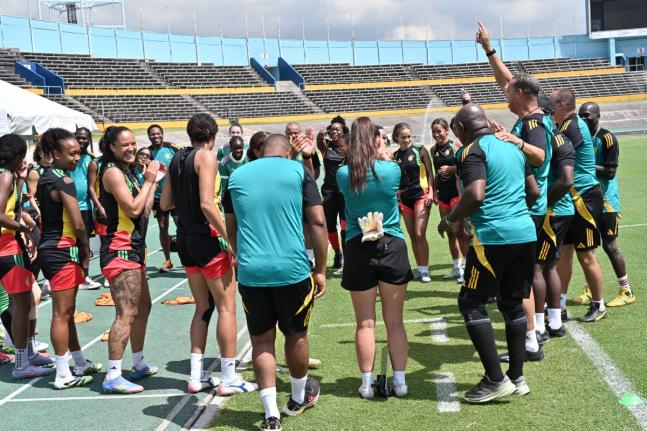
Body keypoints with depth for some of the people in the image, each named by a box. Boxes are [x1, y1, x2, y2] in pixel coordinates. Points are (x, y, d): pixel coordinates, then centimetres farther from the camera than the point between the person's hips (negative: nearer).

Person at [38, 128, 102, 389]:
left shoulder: (46, 178, 12)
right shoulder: (63, 181, -15)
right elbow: (78, 224, -19)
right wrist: (86, 250, -2)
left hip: (50, 248, 10)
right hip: (62, 251, -10)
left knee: (66, 311, 16)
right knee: (62, 314, -3)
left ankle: (81, 364, 29)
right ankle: (63, 375, 4)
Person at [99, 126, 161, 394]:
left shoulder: (128, 173, 16)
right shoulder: (113, 172, -13)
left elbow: (144, 212, 14)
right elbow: (133, 209, -21)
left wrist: (153, 182, 11)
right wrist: (148, 181, -11)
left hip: (133, 249, 10)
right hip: (119, 250, -10)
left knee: (143, 307, 19)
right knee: (126, 314, -14)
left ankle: (139, 365, 31)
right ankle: (112, 377, -13)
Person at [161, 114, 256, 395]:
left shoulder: (177, 159, 10)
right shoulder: (206, 156, -12)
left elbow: (165, 204, 13)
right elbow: (207, 205, -21)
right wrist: (230, 239, -19)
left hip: (185, 239, 8)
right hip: (207, 238, -8)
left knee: (203, 308, 15)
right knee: (227, 307, 1)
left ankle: (197, 376, 17)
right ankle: (229, 379, 5)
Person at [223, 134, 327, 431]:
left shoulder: (237, 176, 9)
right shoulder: (298, 171, 3)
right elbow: (318, 223, -3)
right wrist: (320, 270, 4)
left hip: (250, 272, 1)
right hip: (292, 269, -1)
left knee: (262, 340, 12)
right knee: (296, 335, 18)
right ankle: (298, 399, 37)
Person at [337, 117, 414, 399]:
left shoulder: (343, 174, -4)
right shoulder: (392, 169, -6)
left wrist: (363, 156, 11)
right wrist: (383, 154, 25)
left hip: (358, 249, 0)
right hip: (392, 247, 0)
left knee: (365, 322, 8)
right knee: (394, 321, 9)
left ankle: (367, 383, 12)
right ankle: (400, 381, 14)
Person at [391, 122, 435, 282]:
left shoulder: (420, 151, -3)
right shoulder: (395, 156, 6)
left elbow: (430, 173, -1)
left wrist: (431, 192, -11)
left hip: (421, 195, -4)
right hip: (404, 198, 4)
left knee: (420, 235, -12)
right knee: (412, 237, 8)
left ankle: (425, 269, -1)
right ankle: (420, 268, 18)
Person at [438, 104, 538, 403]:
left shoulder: (472, 151, -8)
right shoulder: (513, 147, 15)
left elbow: (475, 195, -21)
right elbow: (534, 192, 18)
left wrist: (449, 219, -6)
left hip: (493, 237, -8)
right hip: (525, 233, 8)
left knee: (471, 303, 2)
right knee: (513, 304, 15)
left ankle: (495, 380, 0)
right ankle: (517, 377, 20)